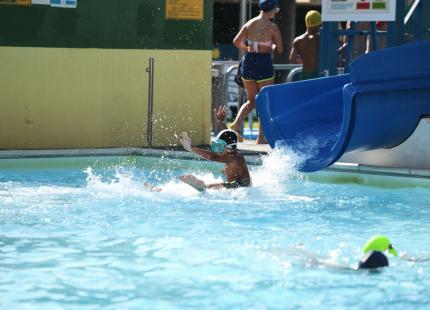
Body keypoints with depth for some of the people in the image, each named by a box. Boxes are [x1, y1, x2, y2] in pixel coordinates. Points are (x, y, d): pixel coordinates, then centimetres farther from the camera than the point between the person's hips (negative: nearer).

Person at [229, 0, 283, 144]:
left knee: (252, 100, 18)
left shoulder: (249, 24, 5)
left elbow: (236, 42, -2)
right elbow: (280, 50, -5)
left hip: (248, 62, 4)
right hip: (264, 63, -4)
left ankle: (237, 123, -7)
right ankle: (261, 137, 3)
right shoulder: (273, 27, -6)